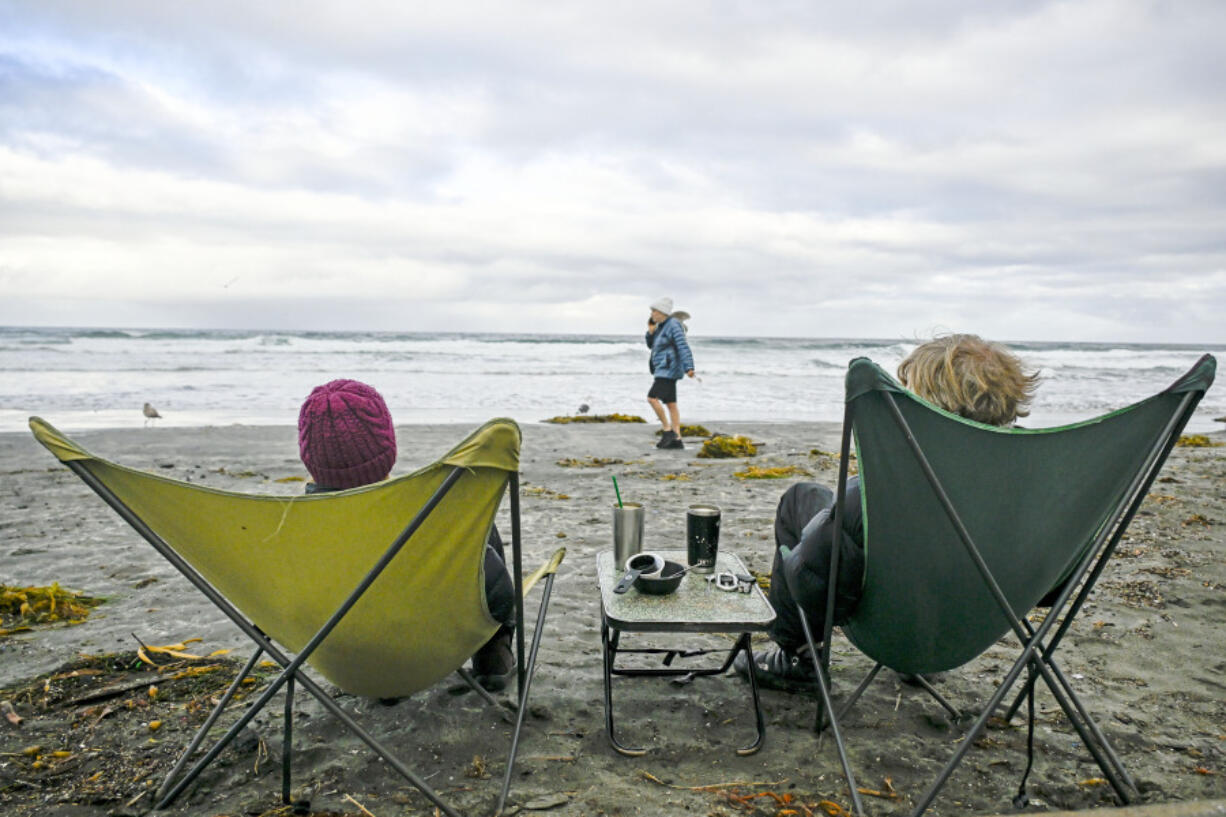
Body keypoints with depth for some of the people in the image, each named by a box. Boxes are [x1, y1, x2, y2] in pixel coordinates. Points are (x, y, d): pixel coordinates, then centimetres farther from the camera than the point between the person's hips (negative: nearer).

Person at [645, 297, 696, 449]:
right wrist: (651, 331, 3)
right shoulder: (662, 326, 15)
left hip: (669, 369, -10)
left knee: (652, 398, -15)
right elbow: (652, 345, 22)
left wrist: (689, 368, -33)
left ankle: (667, 431, -7)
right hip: (664, 370, 10)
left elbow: (683, 347, -23)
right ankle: (677, 440, 8)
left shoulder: (673, 325, -15)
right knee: (670, 404, 8)